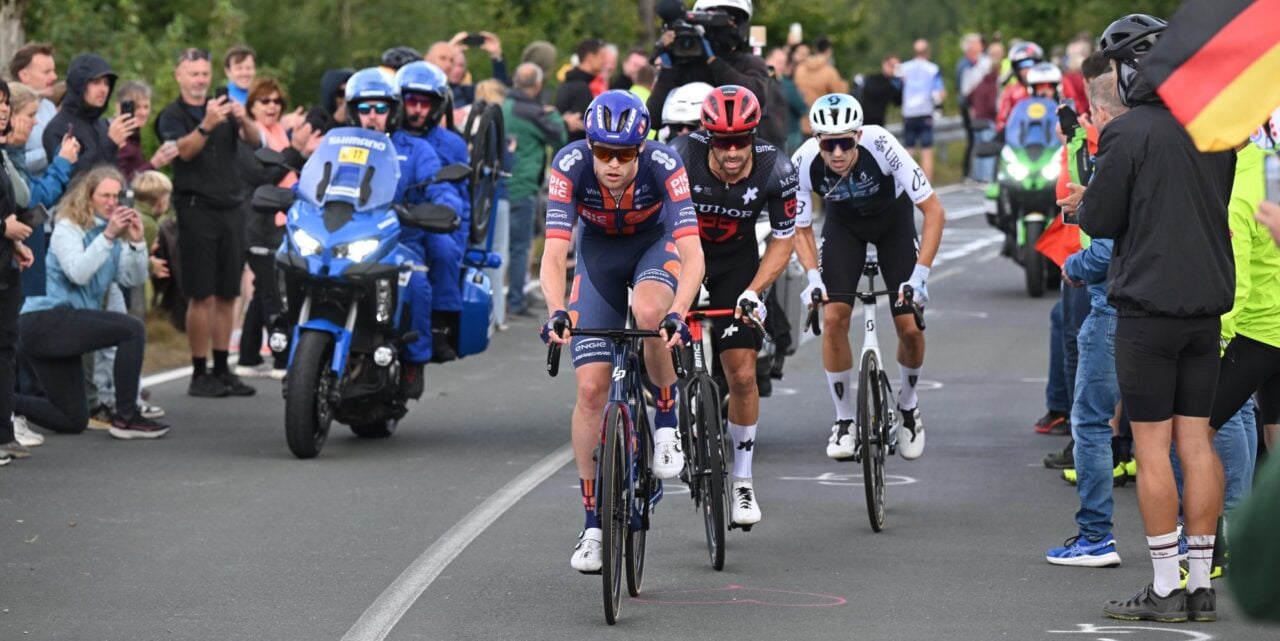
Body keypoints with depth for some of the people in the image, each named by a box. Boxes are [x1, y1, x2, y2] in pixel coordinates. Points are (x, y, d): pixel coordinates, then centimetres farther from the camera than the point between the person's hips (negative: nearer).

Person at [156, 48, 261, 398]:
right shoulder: (172, 116, 2)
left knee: (227, 294, 7)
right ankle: (199, 373, -5)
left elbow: (255, 142, 0)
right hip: (196, 208, -5)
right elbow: (184, 150, -17)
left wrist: (244, 120, -21)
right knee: (202, 296, -8)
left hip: (231, 208, 5)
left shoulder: (224, 106, 14)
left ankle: (222, 369, 14)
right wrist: (207, 125, -35)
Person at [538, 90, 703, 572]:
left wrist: (677, 314, -54)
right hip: (599, 253, 2)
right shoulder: (570, 165, -31)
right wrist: (556, 312, -53)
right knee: (591, 388, -7)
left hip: (655, 245, -1)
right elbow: (554, 253, -36)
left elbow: (692, 253, -39)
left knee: (649, 311, -37)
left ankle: (668, 419, -10)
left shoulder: (663, 165, -33)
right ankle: (593, 523, 3)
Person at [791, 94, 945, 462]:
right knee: (834, 317, -16)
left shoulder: (880, 145, -38)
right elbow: (801, 229, -14)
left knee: (910, 327, -9)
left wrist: (920, 274, -39)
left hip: (893, 216, -1)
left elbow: (933, 210, -32)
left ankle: (907, 406, 20)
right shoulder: (804, 163, -31)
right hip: (843, 221, 1)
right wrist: (813, 276, -31)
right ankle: (844, 421, 2)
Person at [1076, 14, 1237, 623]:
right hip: (1207, 304, 6)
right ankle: (1200, 584, 11)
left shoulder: (1128, 132, -13)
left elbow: (1100, 220, -11)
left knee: (1152, 447, -2)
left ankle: (1165, 589, -2)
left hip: (1148, 307, -6)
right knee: (1197, 442, 9)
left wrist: (1087, 201, 12)